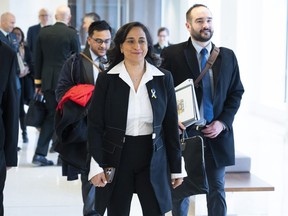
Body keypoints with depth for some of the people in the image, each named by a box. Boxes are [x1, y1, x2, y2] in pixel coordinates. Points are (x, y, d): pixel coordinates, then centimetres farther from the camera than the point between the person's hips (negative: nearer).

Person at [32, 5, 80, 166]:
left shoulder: (43, 32, 4)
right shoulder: (72, 34, -8)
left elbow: (38, 58, 8)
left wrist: (38, 81, 15)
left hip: (47, 80, 4)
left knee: (51, 115, 13)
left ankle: (40, 154, 6)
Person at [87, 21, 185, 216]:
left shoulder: (164, 78, 1)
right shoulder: (106, 79, -3)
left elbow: (171, 126, 4)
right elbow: (95, 125, -3)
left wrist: (176, 168, 5)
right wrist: (96, 166, -11)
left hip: (152, 160, 1)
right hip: (116, 159, -1)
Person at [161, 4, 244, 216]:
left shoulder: (228, 56, 6)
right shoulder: (172, 54, -4)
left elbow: (236, 92, 8)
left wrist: (223, 122, -5)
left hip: (217, 134, 3)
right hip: (183, 132, -2)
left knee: (217, 188, 10)